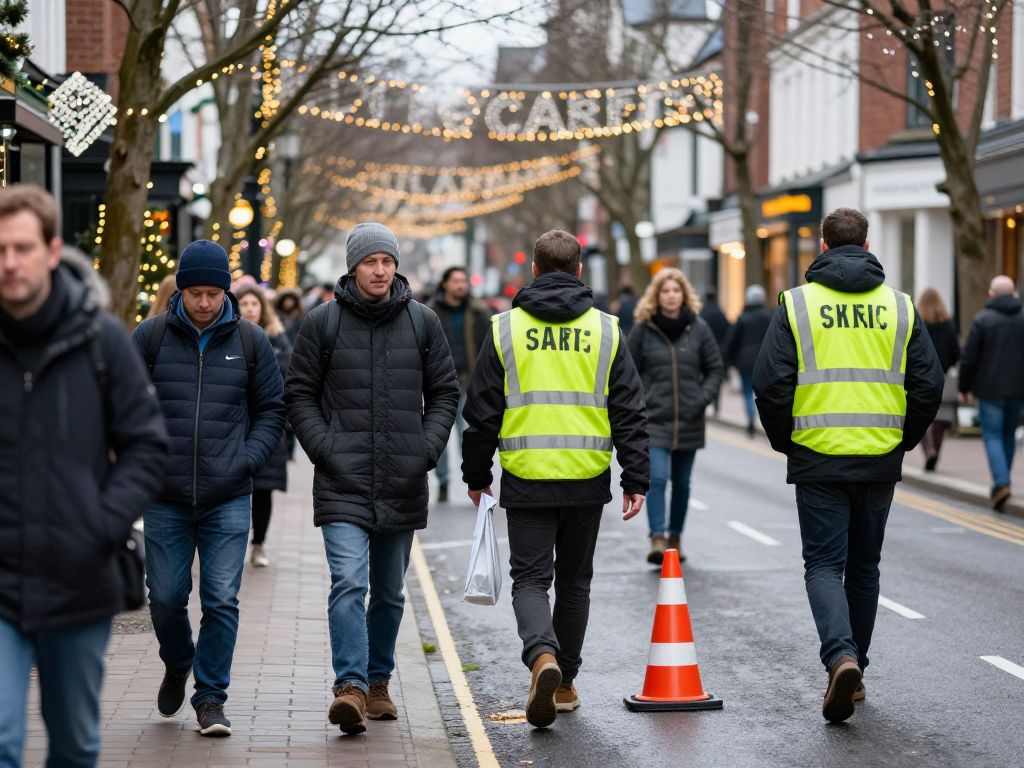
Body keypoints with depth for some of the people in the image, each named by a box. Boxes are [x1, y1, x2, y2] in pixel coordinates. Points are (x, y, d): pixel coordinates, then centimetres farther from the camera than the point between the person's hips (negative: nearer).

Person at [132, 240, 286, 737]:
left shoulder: (250, 341, 4)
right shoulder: (151, 336, 2)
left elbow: (271, 410, 11)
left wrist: (249, 459, -3)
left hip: (228, 501, 0)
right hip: (165, 500, 1)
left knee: (222, 601, -4)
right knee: (166, 598, 7)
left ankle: (211, 697, 7)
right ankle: (178, 665, 37)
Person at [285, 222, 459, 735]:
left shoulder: (422, 322, 6)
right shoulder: (322, 323, 1)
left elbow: (444, 392, 12)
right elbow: (299, 394, 5)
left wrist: (428, 448, -1)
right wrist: (325, 449, -7)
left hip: (403, 482, 3)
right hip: (342, 482, -3)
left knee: (389, 592, 13)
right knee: (349, 582, -17)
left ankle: (377, 682, 27)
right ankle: (350, 687, -21)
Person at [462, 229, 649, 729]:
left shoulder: (506, 329, 1)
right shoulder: (605, 330, 2)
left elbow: (482, 411, 3)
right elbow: (629, 412, 1)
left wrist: (476, 476, 13)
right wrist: (636, 480, 5)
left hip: (526, 481, -1)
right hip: (587, 481, 1)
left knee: (530, 579, 3)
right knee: (573, 581, 15)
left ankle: (543, 658, -23)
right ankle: (565, 683, 22)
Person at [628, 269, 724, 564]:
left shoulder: (698, 328, 3)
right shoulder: (643, 329, 0)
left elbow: (716, 369, 8)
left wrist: (703, 398, -5)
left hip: (689, 421, 2)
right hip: (654, 419, -2)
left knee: (681, 483, 12)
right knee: (657, 478, -16)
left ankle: (675, 537, 27)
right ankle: (657, 540, -19)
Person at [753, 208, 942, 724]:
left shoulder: (796, 304, -2)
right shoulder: (900, 308, 4)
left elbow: (770, 384, -7)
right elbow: (929, 386, 2)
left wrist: (784, 441, 8)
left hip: (818, 459, -2)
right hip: (880, 460, 3)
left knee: (824, 565, 1)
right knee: (864, 565, 15)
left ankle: (841, 657, -22)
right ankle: (854, 672, 22)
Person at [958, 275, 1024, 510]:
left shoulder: (983, 319, -7)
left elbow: (969, 358, -8)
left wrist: (964, 388, 2)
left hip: (990, 388, -4)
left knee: (992, 436, -1)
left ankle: (1001, 483, -17)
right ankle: (1001, 481, 23)